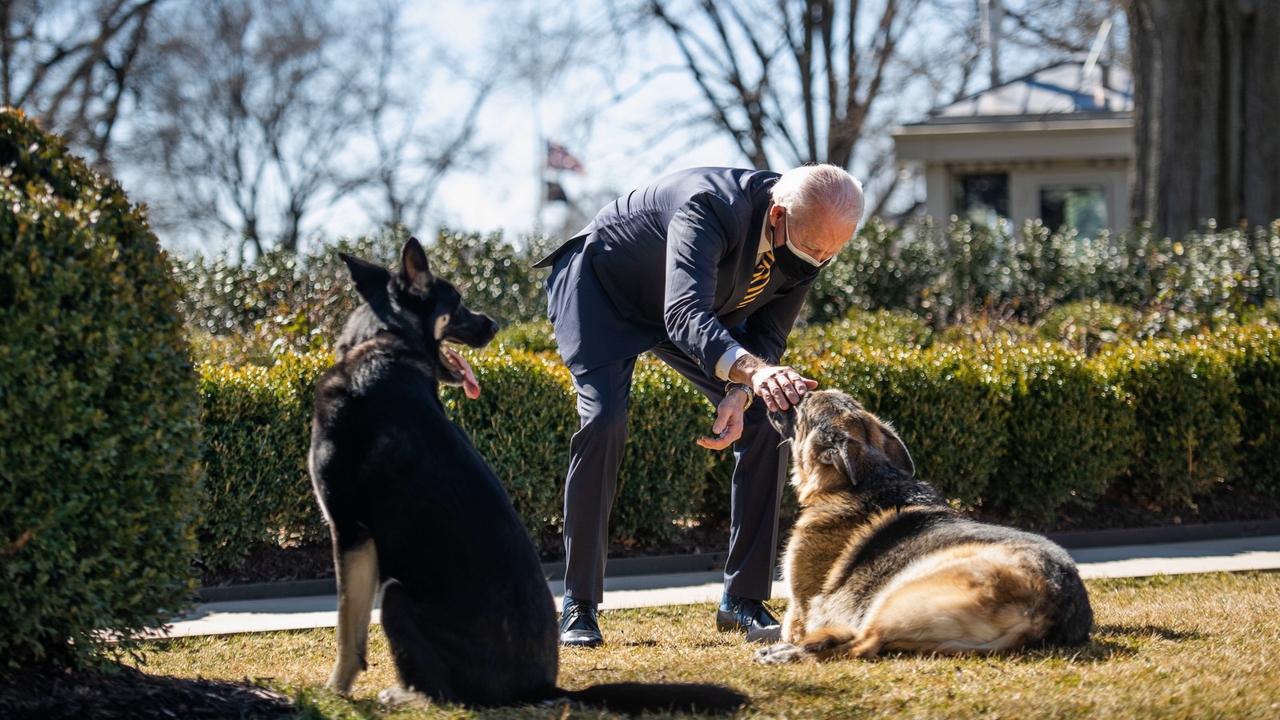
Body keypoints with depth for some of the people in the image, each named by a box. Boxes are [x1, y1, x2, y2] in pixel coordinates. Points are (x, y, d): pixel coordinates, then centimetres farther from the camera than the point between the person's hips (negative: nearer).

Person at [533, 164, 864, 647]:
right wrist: (752, 371, -71)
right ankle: (579, 607, -13)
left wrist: (739, 397, -31)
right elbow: (685, 316, -53)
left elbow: (767, 335, -11)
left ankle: (743, 600, 1)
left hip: (700, 303, 6)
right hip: (603, 289, -6)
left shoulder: (810, 245, -21)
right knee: (604, 422, -24)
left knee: (765, 425, -8)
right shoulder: (712, 207, -42)